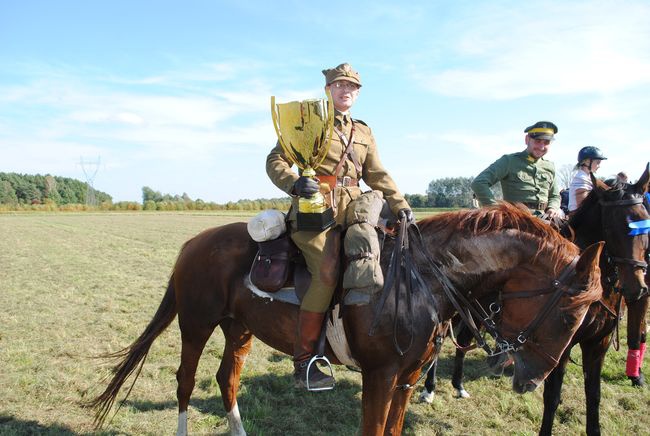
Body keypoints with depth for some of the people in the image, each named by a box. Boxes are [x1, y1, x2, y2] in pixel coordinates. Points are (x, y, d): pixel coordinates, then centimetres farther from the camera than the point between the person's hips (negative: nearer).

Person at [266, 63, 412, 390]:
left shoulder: (363, 132, 22)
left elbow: (377, 175, 19)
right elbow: (275, 160, 0)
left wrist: (399, 204, 3)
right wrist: (294, 182, -21)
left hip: (351, 212, 7)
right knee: (327, 273, -23)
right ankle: (303, 361, -14)